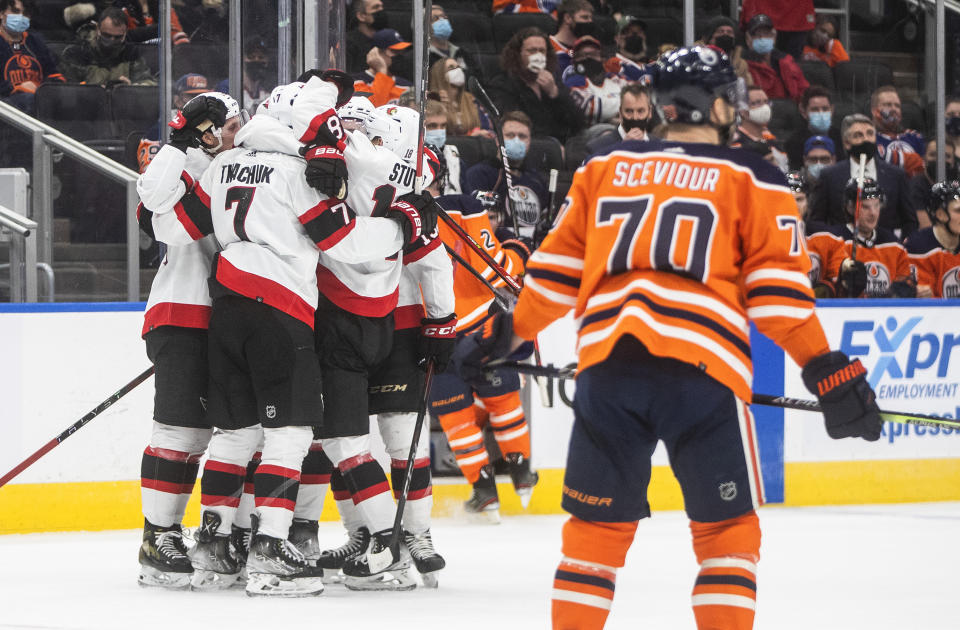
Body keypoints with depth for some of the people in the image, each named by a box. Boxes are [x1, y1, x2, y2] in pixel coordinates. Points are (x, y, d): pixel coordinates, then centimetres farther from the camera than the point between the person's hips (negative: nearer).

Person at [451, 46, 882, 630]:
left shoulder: (604, 169, 19)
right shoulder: (752, 181, 11)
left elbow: (557, 268, 21)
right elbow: (777, 288, 4)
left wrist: (510, 333, 31)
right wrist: (826, 369, 4)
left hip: (607, 362, 3)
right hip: (703, 364, -3)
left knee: (599, 522, 13)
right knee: (727, 526, 7)